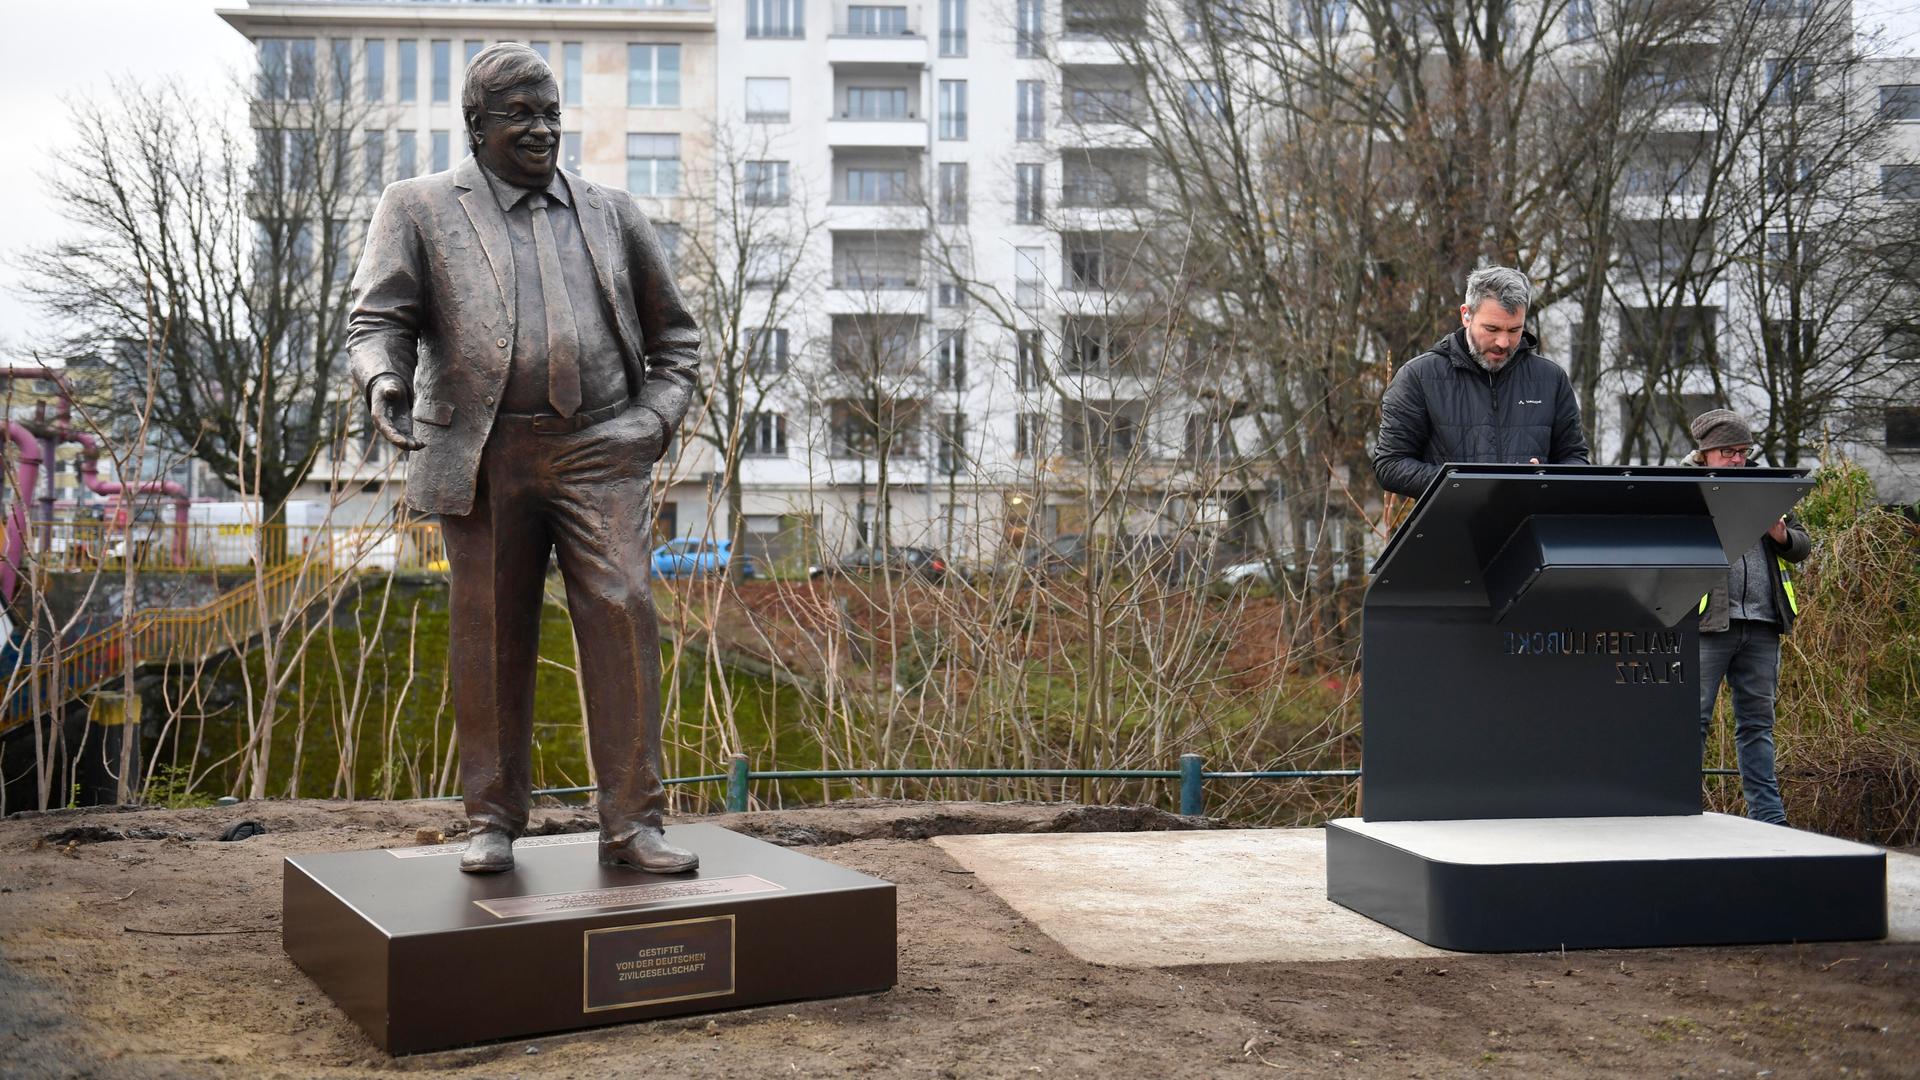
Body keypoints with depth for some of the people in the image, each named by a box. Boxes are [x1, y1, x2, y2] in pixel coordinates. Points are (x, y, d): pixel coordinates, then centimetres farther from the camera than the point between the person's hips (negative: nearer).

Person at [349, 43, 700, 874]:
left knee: (621, 616, -10)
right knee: (490, 640, 3)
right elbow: (378, 320, -1)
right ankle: (493, 822, 15)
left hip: (598, 452, 1)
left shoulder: (610, 215, 16)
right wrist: (385, 382, -23)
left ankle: (631, 823, -5)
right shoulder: (421, 210, 9)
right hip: (484, 456, -1)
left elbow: (674, 335, 22)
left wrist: (660, 417, 6)